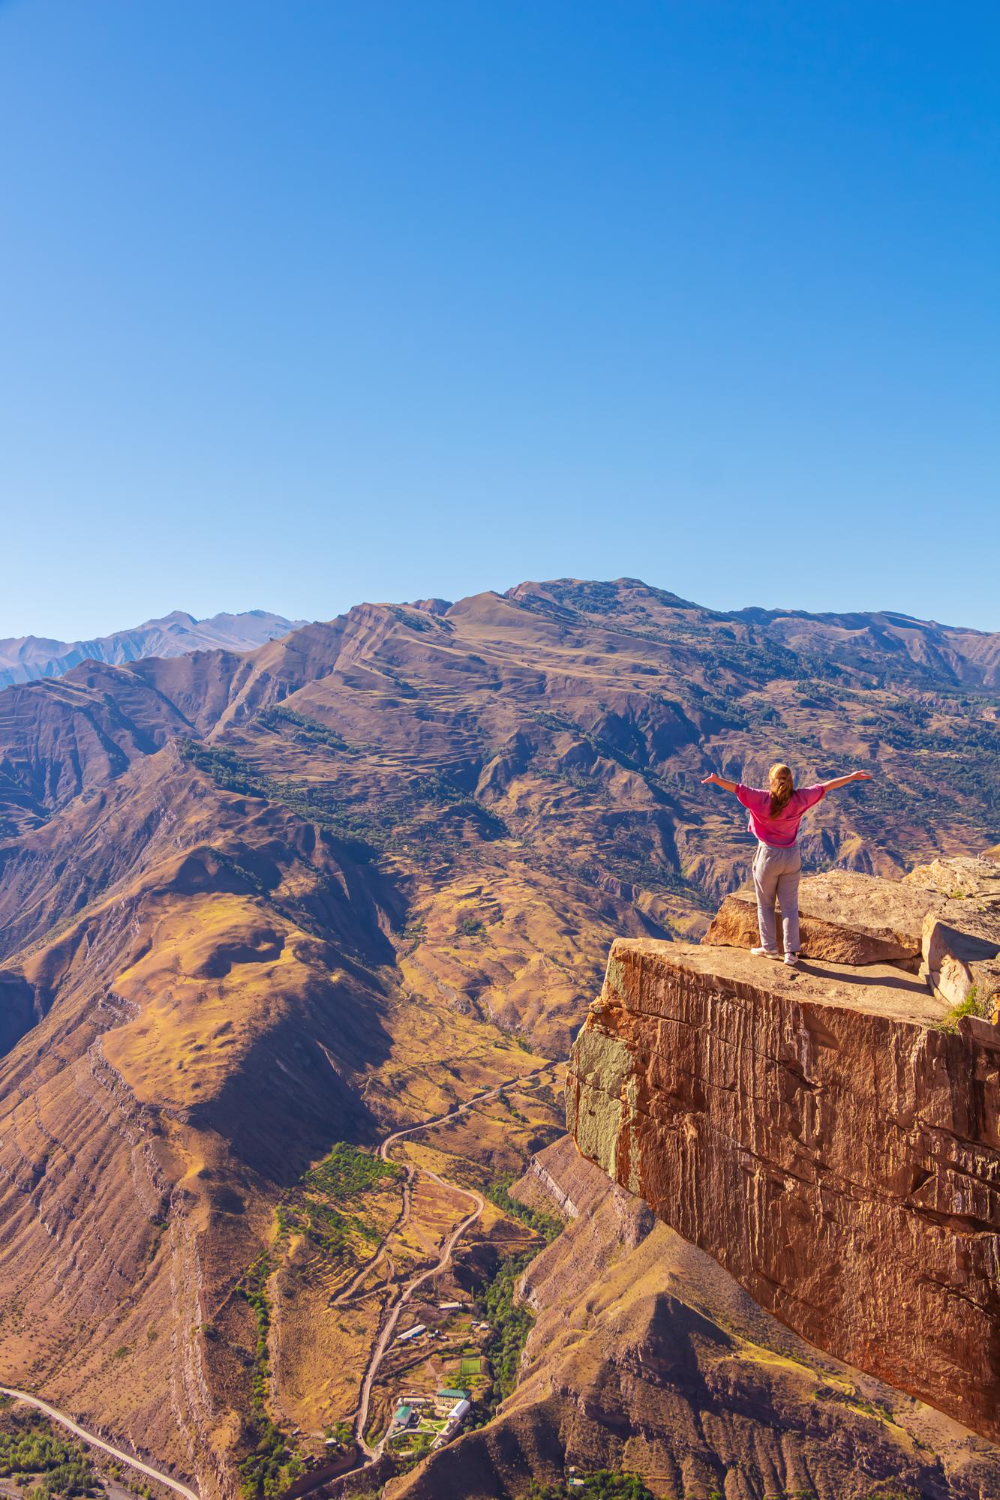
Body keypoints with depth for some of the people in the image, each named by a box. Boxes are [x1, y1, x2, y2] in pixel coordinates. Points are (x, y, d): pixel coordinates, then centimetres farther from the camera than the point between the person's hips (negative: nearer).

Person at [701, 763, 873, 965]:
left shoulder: (763, 799, -17)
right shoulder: (799, 799, -7)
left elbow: (739, 788, -30)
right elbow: (826, 786, 3)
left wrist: (717, 780, -37)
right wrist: (852, 777, 12)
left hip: (768, 857, -3)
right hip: (792, 857, 3)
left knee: (765, 905, 15)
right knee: (790, 907, 9)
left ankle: (769, 947, 20)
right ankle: (791, 952, 6)